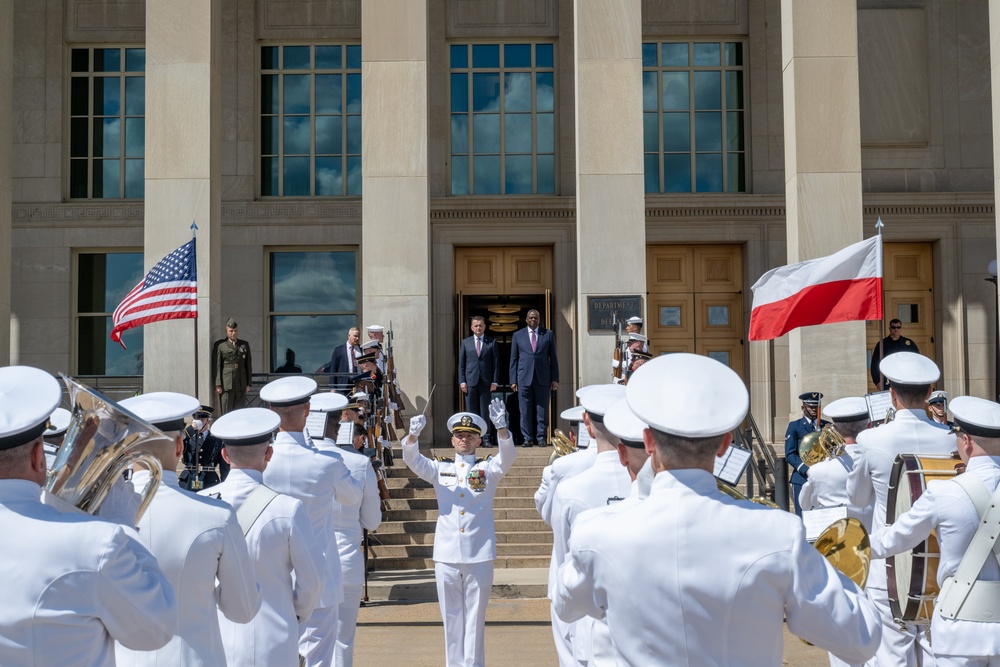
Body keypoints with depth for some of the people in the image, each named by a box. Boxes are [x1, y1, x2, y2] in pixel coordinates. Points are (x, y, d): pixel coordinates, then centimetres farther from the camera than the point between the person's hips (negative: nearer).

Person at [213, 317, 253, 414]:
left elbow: (248, 365, 12)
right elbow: (216, 366, -1)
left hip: (241, 385, 3)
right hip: (226, 385, -3)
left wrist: (249, 384, 6)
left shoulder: (245, 345, 13)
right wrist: (218, 385, -8)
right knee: (226, 413, -3)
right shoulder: (219, 345, 3)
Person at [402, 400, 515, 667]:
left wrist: (501, 427, -31)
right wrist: (413, 434, -25)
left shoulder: (489, 469, 6)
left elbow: (507, 457, -12)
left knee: (474, 616, 5)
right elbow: (413, 460, -4)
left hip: (479, 555, -1)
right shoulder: (440, 469, 10)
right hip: (446, 554, 2)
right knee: (451, 616, 8)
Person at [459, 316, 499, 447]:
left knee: (485, 412, 0)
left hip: (486, 382, -1)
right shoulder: (465, 343, 11)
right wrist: (462, 381, -1)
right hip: (470, 382, 1)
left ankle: (486, 439, 3)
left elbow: (496, 363, 5)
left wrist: (494, 381, -3)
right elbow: (461, 364, 10)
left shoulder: (492, 343, 8)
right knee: (472, 413, 1)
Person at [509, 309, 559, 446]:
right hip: (524, 378, 0)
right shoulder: (517, 335, 10)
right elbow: (513, 359, 9)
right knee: (525, 412, -1)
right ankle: (527, 439, 6)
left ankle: (541, 438, 8)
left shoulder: (548, 334, 10)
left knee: (542, 411, 1)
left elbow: (553, 358, 9)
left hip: (543, 378, 0)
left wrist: (555, 379, 3)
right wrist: (513, 380, 2)